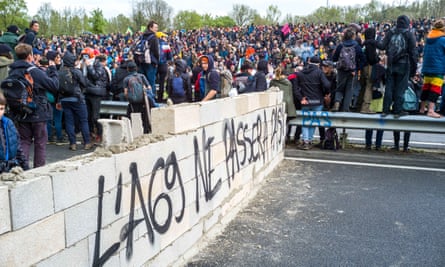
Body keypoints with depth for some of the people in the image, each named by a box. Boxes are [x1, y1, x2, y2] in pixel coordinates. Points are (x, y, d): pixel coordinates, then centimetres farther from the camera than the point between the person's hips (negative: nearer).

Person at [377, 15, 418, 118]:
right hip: (404, 64, -2)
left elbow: (382, 46, -1)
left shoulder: (390, 33, 1)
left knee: (389, 87, 7)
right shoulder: (409, 35, -5)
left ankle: (385, 110, 9)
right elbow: (413, 51, -4)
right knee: (400, 88, 3)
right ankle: (397, 111, 6)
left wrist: (375, 42, 17)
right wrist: (414, 66, 1)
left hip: (391, 64, 3)